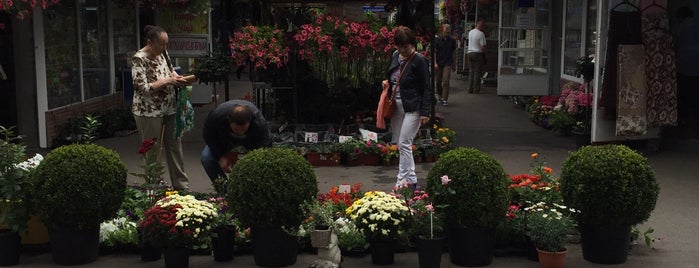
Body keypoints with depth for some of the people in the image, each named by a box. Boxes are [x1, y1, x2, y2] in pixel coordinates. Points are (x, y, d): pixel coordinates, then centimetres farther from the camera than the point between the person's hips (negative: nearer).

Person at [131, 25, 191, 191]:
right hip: (149, 113, -7)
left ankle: (181, 185, 22)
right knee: (152, 152, 3)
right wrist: (167, 81, -21)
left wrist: (176, 77, 0)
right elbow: (142, 88, -22)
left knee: (175, 146, 12)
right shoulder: (139, 59, -17)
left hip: (169, 109, 7)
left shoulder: (162, 53, 5)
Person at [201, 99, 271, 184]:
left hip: (250, 140, -1)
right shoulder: (217, 115, -39)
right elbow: (208, 136, -18)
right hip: (225, 139, 1)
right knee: (206, 157, -22)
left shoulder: (259, 122, -42)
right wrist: (221, 156, -23)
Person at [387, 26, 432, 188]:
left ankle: (407, 179, -5)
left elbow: (426, 88, -11)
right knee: (398, 144, 11)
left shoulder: (419, 61, -11)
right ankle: (405, 174, 23)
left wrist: (425, 112, -16)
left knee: (404, 144, -10)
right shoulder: (396, 57, 10)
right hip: (396, 106, 7)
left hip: (413, 108, -7)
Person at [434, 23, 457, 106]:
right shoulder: (437, 40, -1)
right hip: (438, 64, 0)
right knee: (438, 81, 8)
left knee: (446, 81, -10)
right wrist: (435, 63, -12)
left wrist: (454, 65, 13)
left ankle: (445, 99, -9)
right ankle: (439, 95, 32)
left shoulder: (452, 40, 5)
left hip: (447, 64, 0)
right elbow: (434, 52, -2)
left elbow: (454, 53, 12)